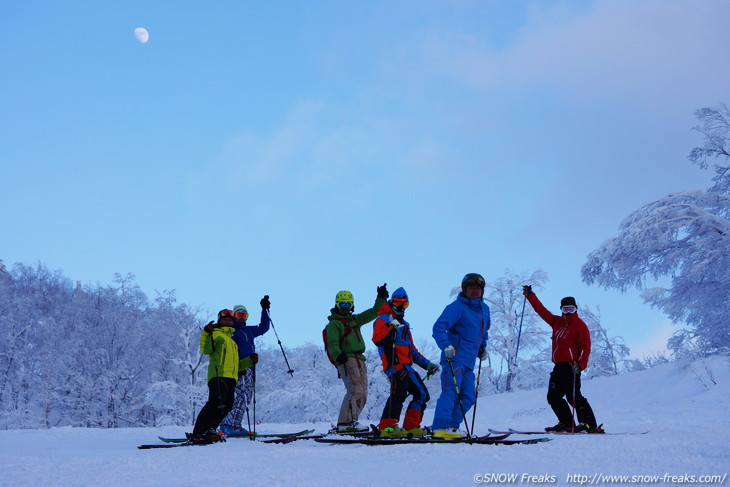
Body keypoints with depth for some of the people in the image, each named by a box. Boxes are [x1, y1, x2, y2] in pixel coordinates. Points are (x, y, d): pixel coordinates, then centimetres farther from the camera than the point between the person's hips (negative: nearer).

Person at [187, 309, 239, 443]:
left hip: (231, 378, 8)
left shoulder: (232, 340, 33)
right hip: (219, 375, -8)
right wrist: (207, 333, -22)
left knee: (226, 406, -1)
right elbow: (206, 350, -9)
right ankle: (197, 433, -22)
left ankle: (209, 430, 7)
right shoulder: (216, 334, 9)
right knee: (215, 403, -21)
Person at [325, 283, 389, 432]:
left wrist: (381, 298, 21)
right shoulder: (334, 324, 0)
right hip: (346, 360, -8)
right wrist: (338, 355, -32)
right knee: (355, 390, -19)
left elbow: (372, 313, 29)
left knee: (362, 394, 4)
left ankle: (351, 421, 6)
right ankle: (346, 423, -21)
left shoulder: (355, 319, 23)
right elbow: (332, 344, -13)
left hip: (359, 359, 8)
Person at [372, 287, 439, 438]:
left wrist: (426, 364, 26)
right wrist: (392, 328, -20)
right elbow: (377, 339, -13)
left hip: (406, 366, 9)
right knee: (400, 392, -25)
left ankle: (411, 427, 9)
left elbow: (412, 350, 33)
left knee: (422, 394, 8)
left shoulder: (404, 324, 31)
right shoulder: (383, 319, 5)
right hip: (395, 364, -9)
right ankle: (387, 427, -30)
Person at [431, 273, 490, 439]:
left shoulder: (484, 309, 17)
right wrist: (445, 345, -33)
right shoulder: (457, 307, -9)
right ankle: (441, 427, -19)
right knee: (450, 392, -16)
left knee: (468, 397, 7)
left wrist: (482, 347, 22)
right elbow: (439, 326, -19)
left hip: (468, 363, 8)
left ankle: (451, 425, 12)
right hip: (454, 359, -8)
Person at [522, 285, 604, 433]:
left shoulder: (580, 325, -3)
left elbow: (585, 347, -9)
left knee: (573, 396, -16)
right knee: (553, 396, 7)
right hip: (559, 366, 8)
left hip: (571, 366, -8)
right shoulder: (557, 322, 17)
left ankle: (589, 424, -14)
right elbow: (542, 311, 25)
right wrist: (529, 295, 25)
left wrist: (580, 364, -22)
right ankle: (566, 423, 10)